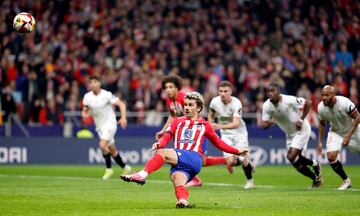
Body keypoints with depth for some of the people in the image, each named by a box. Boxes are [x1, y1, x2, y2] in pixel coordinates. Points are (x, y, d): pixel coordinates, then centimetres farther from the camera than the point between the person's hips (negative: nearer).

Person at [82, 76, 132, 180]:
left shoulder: (107, 95, -14)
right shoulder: (87, 97, 0)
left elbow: (121, 104, -12)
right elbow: (85, 111, 11)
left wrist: (123, 117, -26)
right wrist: (84, 114, -14)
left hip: (110, 123, -5)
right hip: (99, 126, 5)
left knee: (102, 145, -23)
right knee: (112, 150, 8)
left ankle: (109, 169, -8)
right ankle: (125, 168, 26)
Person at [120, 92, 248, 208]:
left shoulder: (204, 125, 21)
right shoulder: (177, 122, 25)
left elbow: (218, 143, 30)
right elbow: (166, 138, 12)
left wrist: (237, 151, 26)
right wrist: (159, 144, -11)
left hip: (194, 159, -3)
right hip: (178, 163, 3)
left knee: (162, 153, -28)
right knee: (177, 179, -33)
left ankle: (142, 175, -43)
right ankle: (183, 200, -59)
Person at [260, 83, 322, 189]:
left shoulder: (289, 100, -25)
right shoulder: (266, 106, -11)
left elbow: (308, 103, -14)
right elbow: (263, 124, -9)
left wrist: (301, 120, -21)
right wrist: (268, 123, -33)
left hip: (302, 130, -6)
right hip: (290, 133, 6)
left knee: (292, 157, -21)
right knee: (296, 162, 4)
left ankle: (314, 164, 6)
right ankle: (316, 179, 24)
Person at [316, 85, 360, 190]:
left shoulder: (344, 103, -32)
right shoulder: (321, 107, -18)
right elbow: (322, 124, 1)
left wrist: (348, 135, -27)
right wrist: (319, 142, 0)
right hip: (336, 132, 3)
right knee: (331, 156, -17)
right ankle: (346, 180, 3)